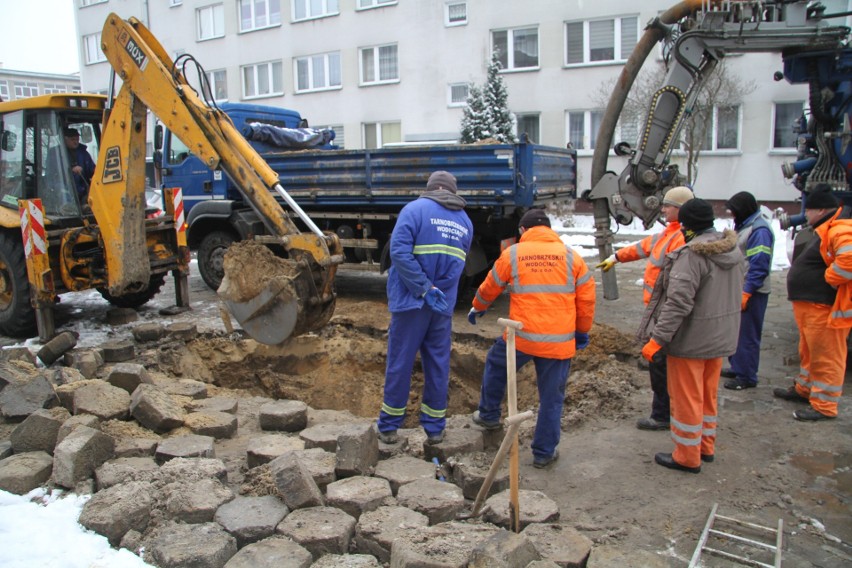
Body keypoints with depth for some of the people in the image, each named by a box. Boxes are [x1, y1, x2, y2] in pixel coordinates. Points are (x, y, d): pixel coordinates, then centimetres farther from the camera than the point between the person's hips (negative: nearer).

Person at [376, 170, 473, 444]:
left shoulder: (415, 209, -5)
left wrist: (425, 288, -15)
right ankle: (434, 427, 21)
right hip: (444, 305, 4)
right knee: (438, 365, 12)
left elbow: (400, 251, -17)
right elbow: (457, 265, 13)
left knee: (400, 363, 6)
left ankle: (388, 426, 17)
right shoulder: (465, 221, 11)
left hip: (410, 301, -4)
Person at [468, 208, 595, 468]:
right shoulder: (571, 256, 5)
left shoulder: (513, 254, 1)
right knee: (552, 398, 12)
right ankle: (544, 452, 21)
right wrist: (582, 332, 20)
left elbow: (490, 288, 11)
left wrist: (477, 308, 31)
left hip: (521, 337, -1)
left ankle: (489, 415, 39)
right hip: (560, 343, 1)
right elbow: (587, 298, 7)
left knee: (495, 364, 28)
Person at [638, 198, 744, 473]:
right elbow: (735, 294, 15)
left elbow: (678, 303, -28)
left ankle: (687, 457, 18)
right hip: (721, 338, 8)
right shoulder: (733, 251, 4)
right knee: (708, 395, 21)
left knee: (686, 398, 6)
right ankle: (706, 446, 36)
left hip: (690, 340, -8)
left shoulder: (692, 254, -24)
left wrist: (657, 339, -24)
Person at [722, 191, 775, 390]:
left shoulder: (759, 230, -18)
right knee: (736, 330, 18)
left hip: (752, 292, -10)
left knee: (747, 334, -2)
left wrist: (747, 292, -22)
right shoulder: (743, 225, 15)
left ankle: (747, 377, 7)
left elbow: (759, 265, -22)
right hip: (738, 289, 10)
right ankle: (737, 367, 30)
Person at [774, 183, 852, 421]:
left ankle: (824, 406, 7)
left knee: (826, 356, -2)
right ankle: (804, 389, 37)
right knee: (809, 352, 23)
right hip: (809, 304, 11)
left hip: (824, 307, -11)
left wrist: (828, 280, -23)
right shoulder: (827, 228, 16)